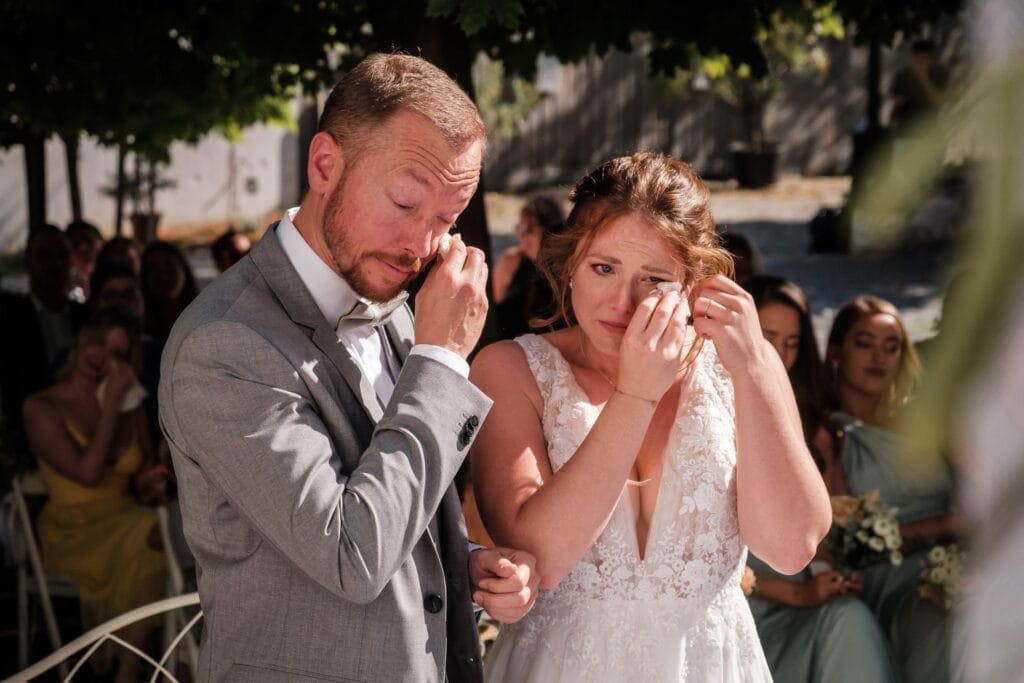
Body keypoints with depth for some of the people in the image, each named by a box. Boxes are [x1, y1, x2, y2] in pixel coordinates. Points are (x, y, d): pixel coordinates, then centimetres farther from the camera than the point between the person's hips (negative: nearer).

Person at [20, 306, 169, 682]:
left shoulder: (128, 404, 15)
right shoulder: (41, 408, -2)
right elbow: (87, 473, -13)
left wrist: (152, 482, -1)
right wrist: (111, 407, -11)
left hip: (125, 520, 4)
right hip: (71, 531, -4)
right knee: (140, 540, -34)